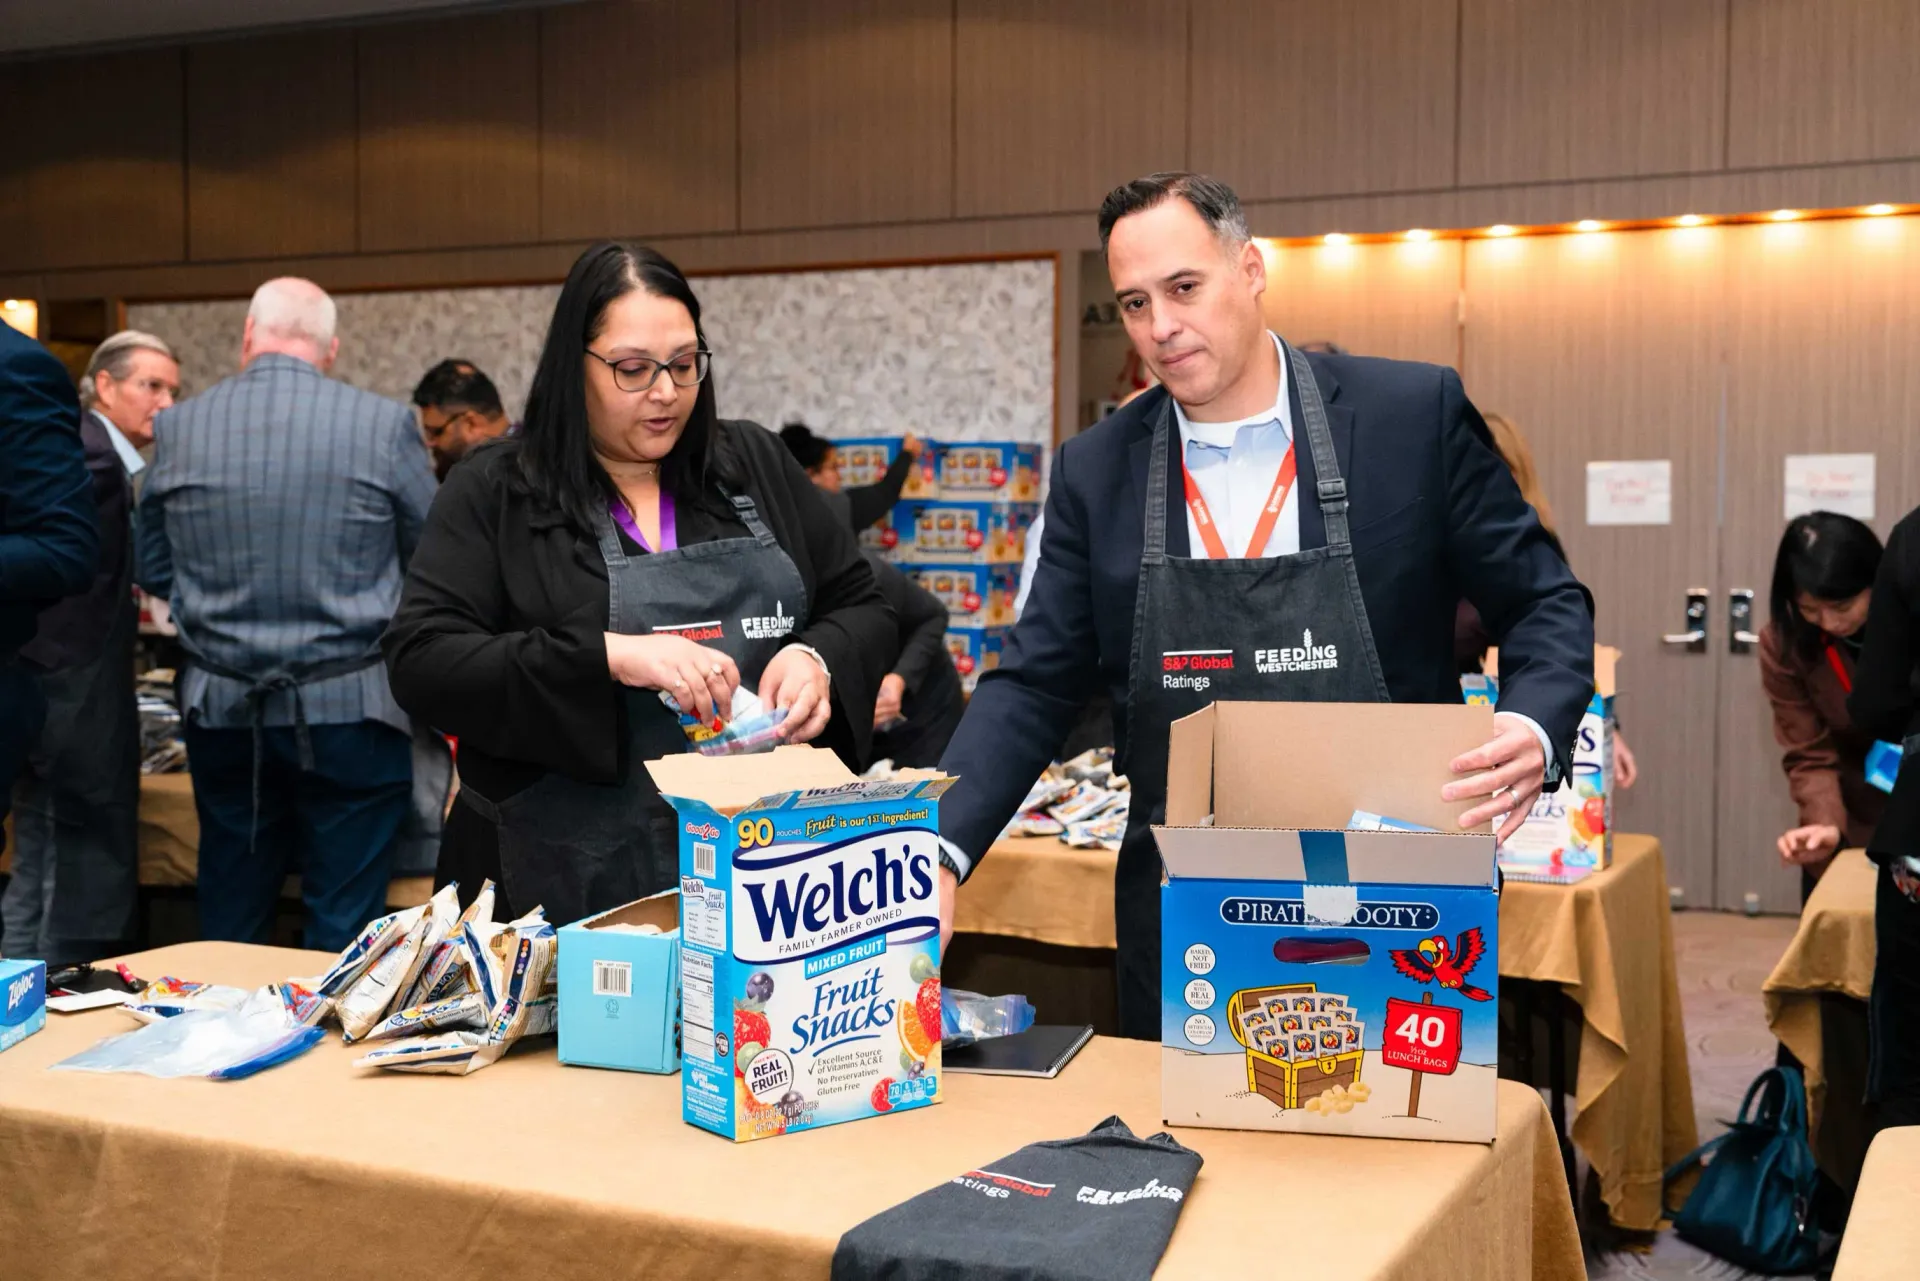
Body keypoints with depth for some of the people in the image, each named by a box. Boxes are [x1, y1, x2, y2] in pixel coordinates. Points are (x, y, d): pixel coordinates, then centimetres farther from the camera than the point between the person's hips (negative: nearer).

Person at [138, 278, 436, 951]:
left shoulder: (177, 427, -1)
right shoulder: (384, 423, -9)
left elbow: (153, 569, 10)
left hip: (221, 711, 3)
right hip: (351, 708, -3)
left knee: (229, 926, 16)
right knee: (343, 928, 5)